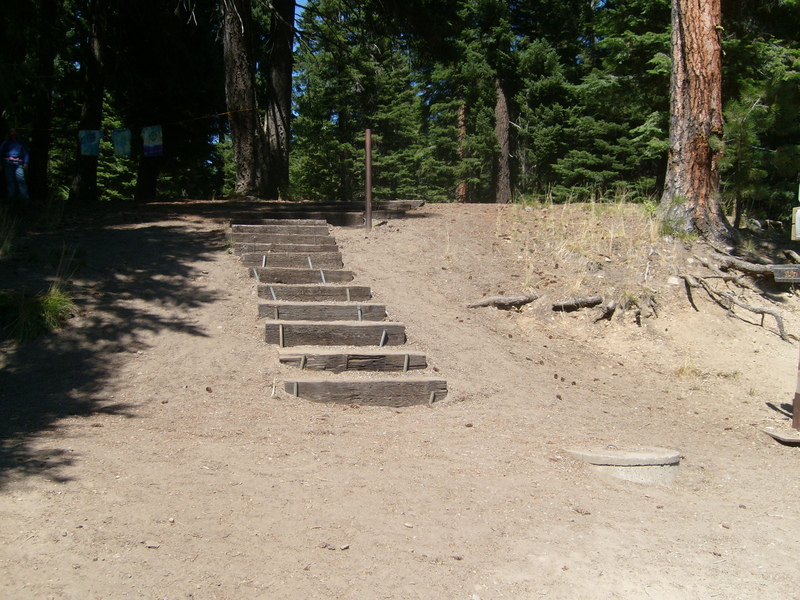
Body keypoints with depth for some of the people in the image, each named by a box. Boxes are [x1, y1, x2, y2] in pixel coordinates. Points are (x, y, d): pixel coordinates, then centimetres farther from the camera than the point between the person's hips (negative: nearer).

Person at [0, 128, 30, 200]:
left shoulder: (21, 143, 18)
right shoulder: (6, 143, 19)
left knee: (20, 178, -14)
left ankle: (24, 196, -17)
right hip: (8, 162, 1)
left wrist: (25, 163, 0)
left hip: (18, 163, -1)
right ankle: (11, 196, 1)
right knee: (10, 179, -1)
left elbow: (25, 153, 13)